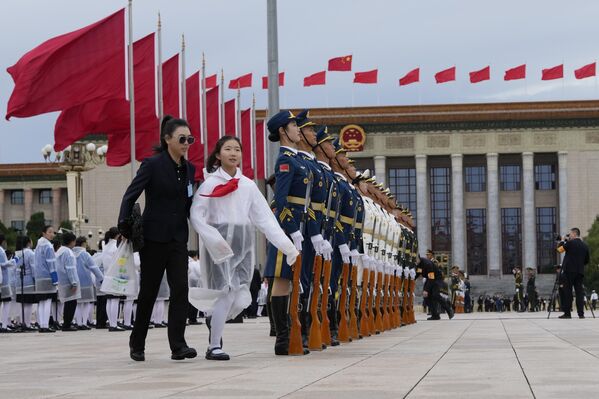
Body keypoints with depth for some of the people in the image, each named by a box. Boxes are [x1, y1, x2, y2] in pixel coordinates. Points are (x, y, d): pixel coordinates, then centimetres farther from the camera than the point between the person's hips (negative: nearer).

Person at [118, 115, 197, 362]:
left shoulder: (189, 169, 9)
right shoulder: (153, 165, -8)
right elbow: (131, 195, -10)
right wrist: (124, 224, -20)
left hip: (178, 239, 4)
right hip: (154, 238, -4)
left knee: (180, 289, -9)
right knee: (148, 292, 5)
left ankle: (178, 345, -11)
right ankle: (137, 344, 21)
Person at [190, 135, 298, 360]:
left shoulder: (248, 186, 9)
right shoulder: (210, 184, -2)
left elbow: (265, 218, 6)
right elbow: (197, 217, -6)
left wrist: (286, 245, -2)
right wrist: (215, 241, -19)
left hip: (243, 244, 4)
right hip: (220, 245, -4)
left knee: (239, 300, -4)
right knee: (227, 293, -12)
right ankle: (214, 347, -2)